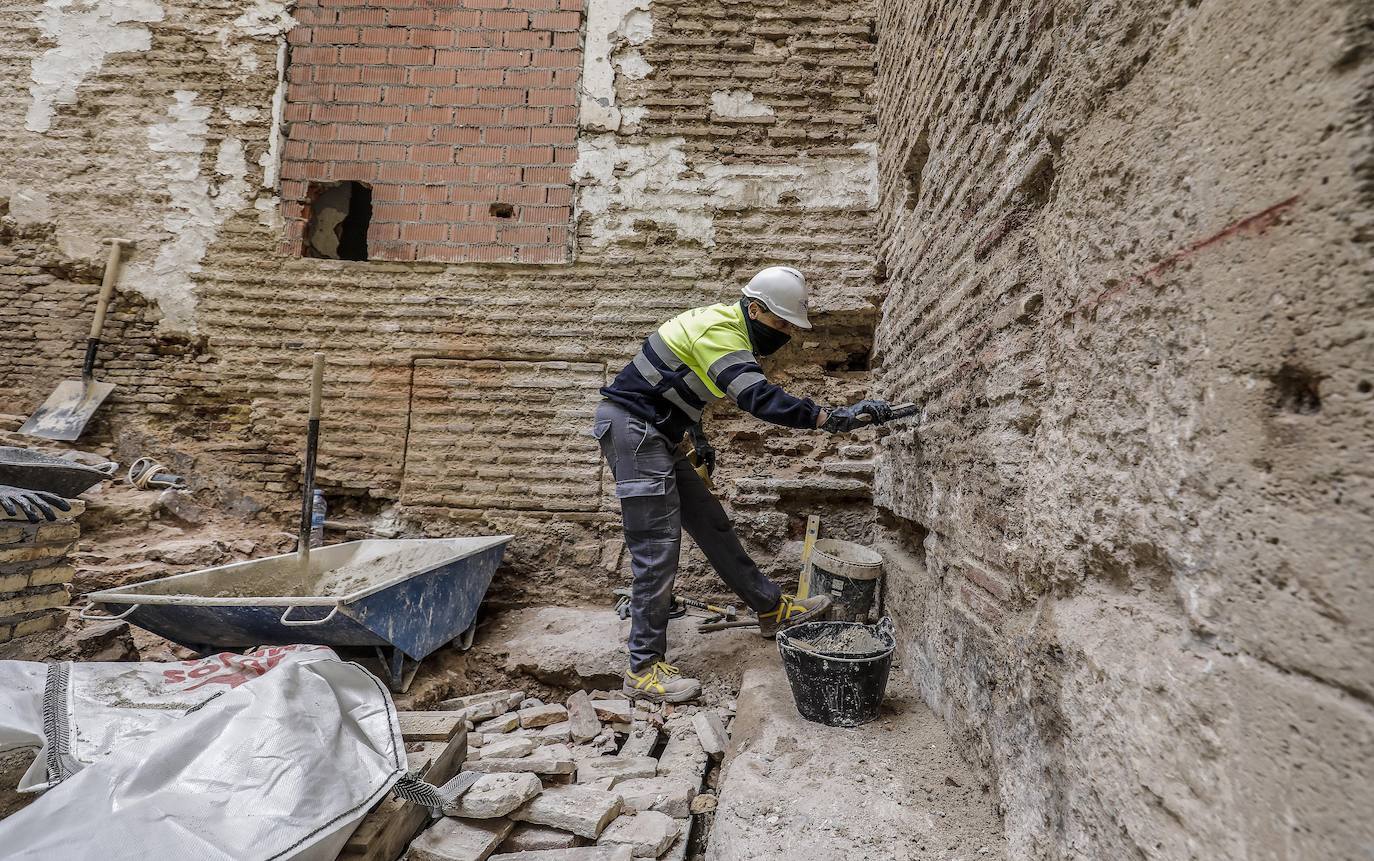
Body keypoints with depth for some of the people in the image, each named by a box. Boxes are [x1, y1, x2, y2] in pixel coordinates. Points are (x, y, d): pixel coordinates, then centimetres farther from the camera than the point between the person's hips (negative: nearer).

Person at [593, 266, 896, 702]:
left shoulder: (724, 326, 13)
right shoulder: (721, 332, -19)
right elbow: (759, 398, -33)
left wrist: (697, 436, 17)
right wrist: (833, 418, -37)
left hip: (654, 435, 10)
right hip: (632, 429, -10)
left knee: (711, 524, 13)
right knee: (657, 551, -9)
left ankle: (772, 608, 24)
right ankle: (644, 668, 1)